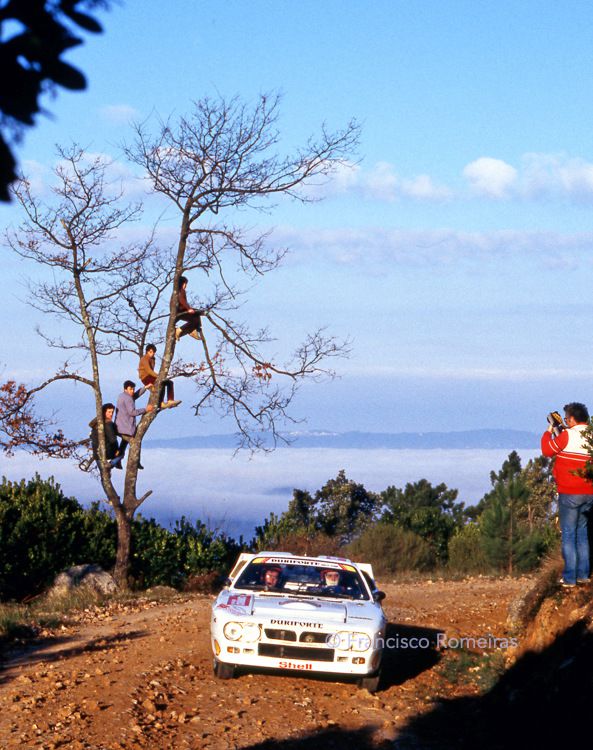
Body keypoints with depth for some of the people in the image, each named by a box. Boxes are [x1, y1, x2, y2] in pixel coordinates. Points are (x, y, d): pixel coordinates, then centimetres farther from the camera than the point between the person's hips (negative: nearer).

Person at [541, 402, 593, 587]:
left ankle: (569, 577, -3)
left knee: (568, 534, -1)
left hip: (570, 493, -6)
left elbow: (547, 450, -4)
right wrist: (559, 432, 19)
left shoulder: (568, 435, -14)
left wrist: (548, 432, 12)